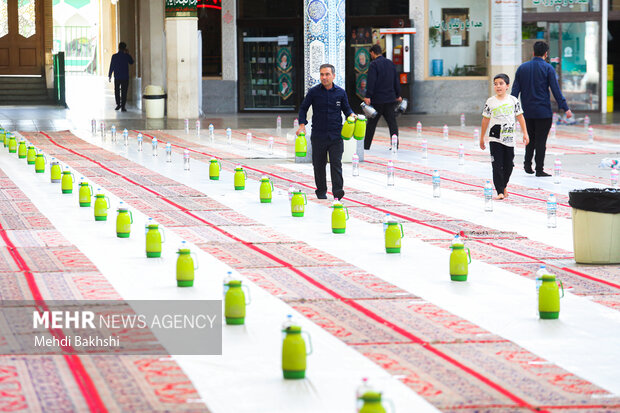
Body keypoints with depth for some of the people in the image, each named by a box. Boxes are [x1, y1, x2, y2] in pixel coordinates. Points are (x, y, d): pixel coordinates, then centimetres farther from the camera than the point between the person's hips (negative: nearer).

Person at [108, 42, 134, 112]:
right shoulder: (126, 56, -6)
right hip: (125, 77, -1)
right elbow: (131, 62, 14)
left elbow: (111, 67, -3)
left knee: (117, 91, 18)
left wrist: (109, 76, 5)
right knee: (124, 92, 2)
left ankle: (118, 104, 18)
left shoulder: (114, 56, -5)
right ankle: (123, 107, -1)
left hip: (117, 77, 1)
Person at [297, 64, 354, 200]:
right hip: (318, 136, 0)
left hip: (336, 136, 0)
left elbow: (346, 109, 16)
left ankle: (337, 191, -11)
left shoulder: (340, 92, 3)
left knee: (336, 163, -8)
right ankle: (321, 191, 20)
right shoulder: (313, 92, -1)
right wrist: (302, 125, -6)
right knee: (319, 165, 7)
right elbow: (303, 108, 7)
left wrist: (351, 115, -6)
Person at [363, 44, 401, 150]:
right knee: (392, 122, 5)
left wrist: (368, 97, -20)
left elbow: (371, 82, -18)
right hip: (390, 99, 5)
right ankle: (395, 145, -1)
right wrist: (398, 95, 24)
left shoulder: (374, 64, -9)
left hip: (377, 99, -5)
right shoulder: (390, 63, 11)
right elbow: (396, 81, 17)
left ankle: (366, 146, 9)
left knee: (371, 123, 4)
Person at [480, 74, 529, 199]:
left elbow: (520, 117, 7)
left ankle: (504, 186, 33)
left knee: (508, 164, 9)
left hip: (509, 138, 1)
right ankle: (500, 192, -8)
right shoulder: (490, 102, 1)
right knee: (497, 165, -8)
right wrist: (482, 138, 11)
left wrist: (525, 133, 3)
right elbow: (485, 120, 7)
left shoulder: (513, 100, 1)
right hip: (495, 138, -1)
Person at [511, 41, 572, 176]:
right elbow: (556, 90, -10)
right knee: (541, 140, 1)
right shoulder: (548, 68, -6)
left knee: (531, 138, 18)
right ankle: (539, 169, 1)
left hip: (527, 112, 4)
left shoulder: (522, 68, 6)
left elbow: (515, 90, 5)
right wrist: (565, 108, -9)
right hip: (543, 112, -4)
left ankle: (527, 164, 8)